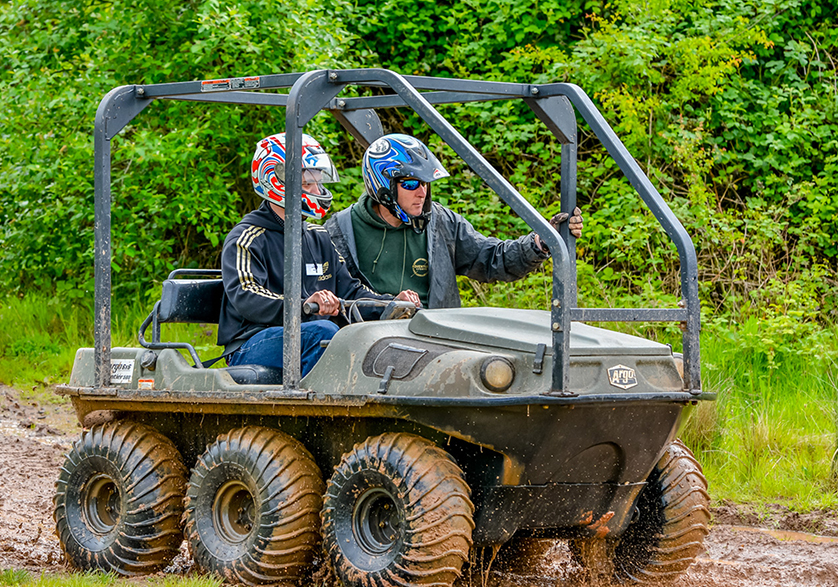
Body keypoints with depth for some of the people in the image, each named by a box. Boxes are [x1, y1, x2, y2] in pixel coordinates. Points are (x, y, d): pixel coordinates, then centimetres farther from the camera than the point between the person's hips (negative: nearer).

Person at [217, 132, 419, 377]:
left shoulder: (320, 239, 23)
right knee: (324, 330, -34)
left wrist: (392, 303, -2)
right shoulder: (245, 240, -3)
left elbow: (349, 290, 19)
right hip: (250, 350, -7)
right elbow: (245, 298, -19)